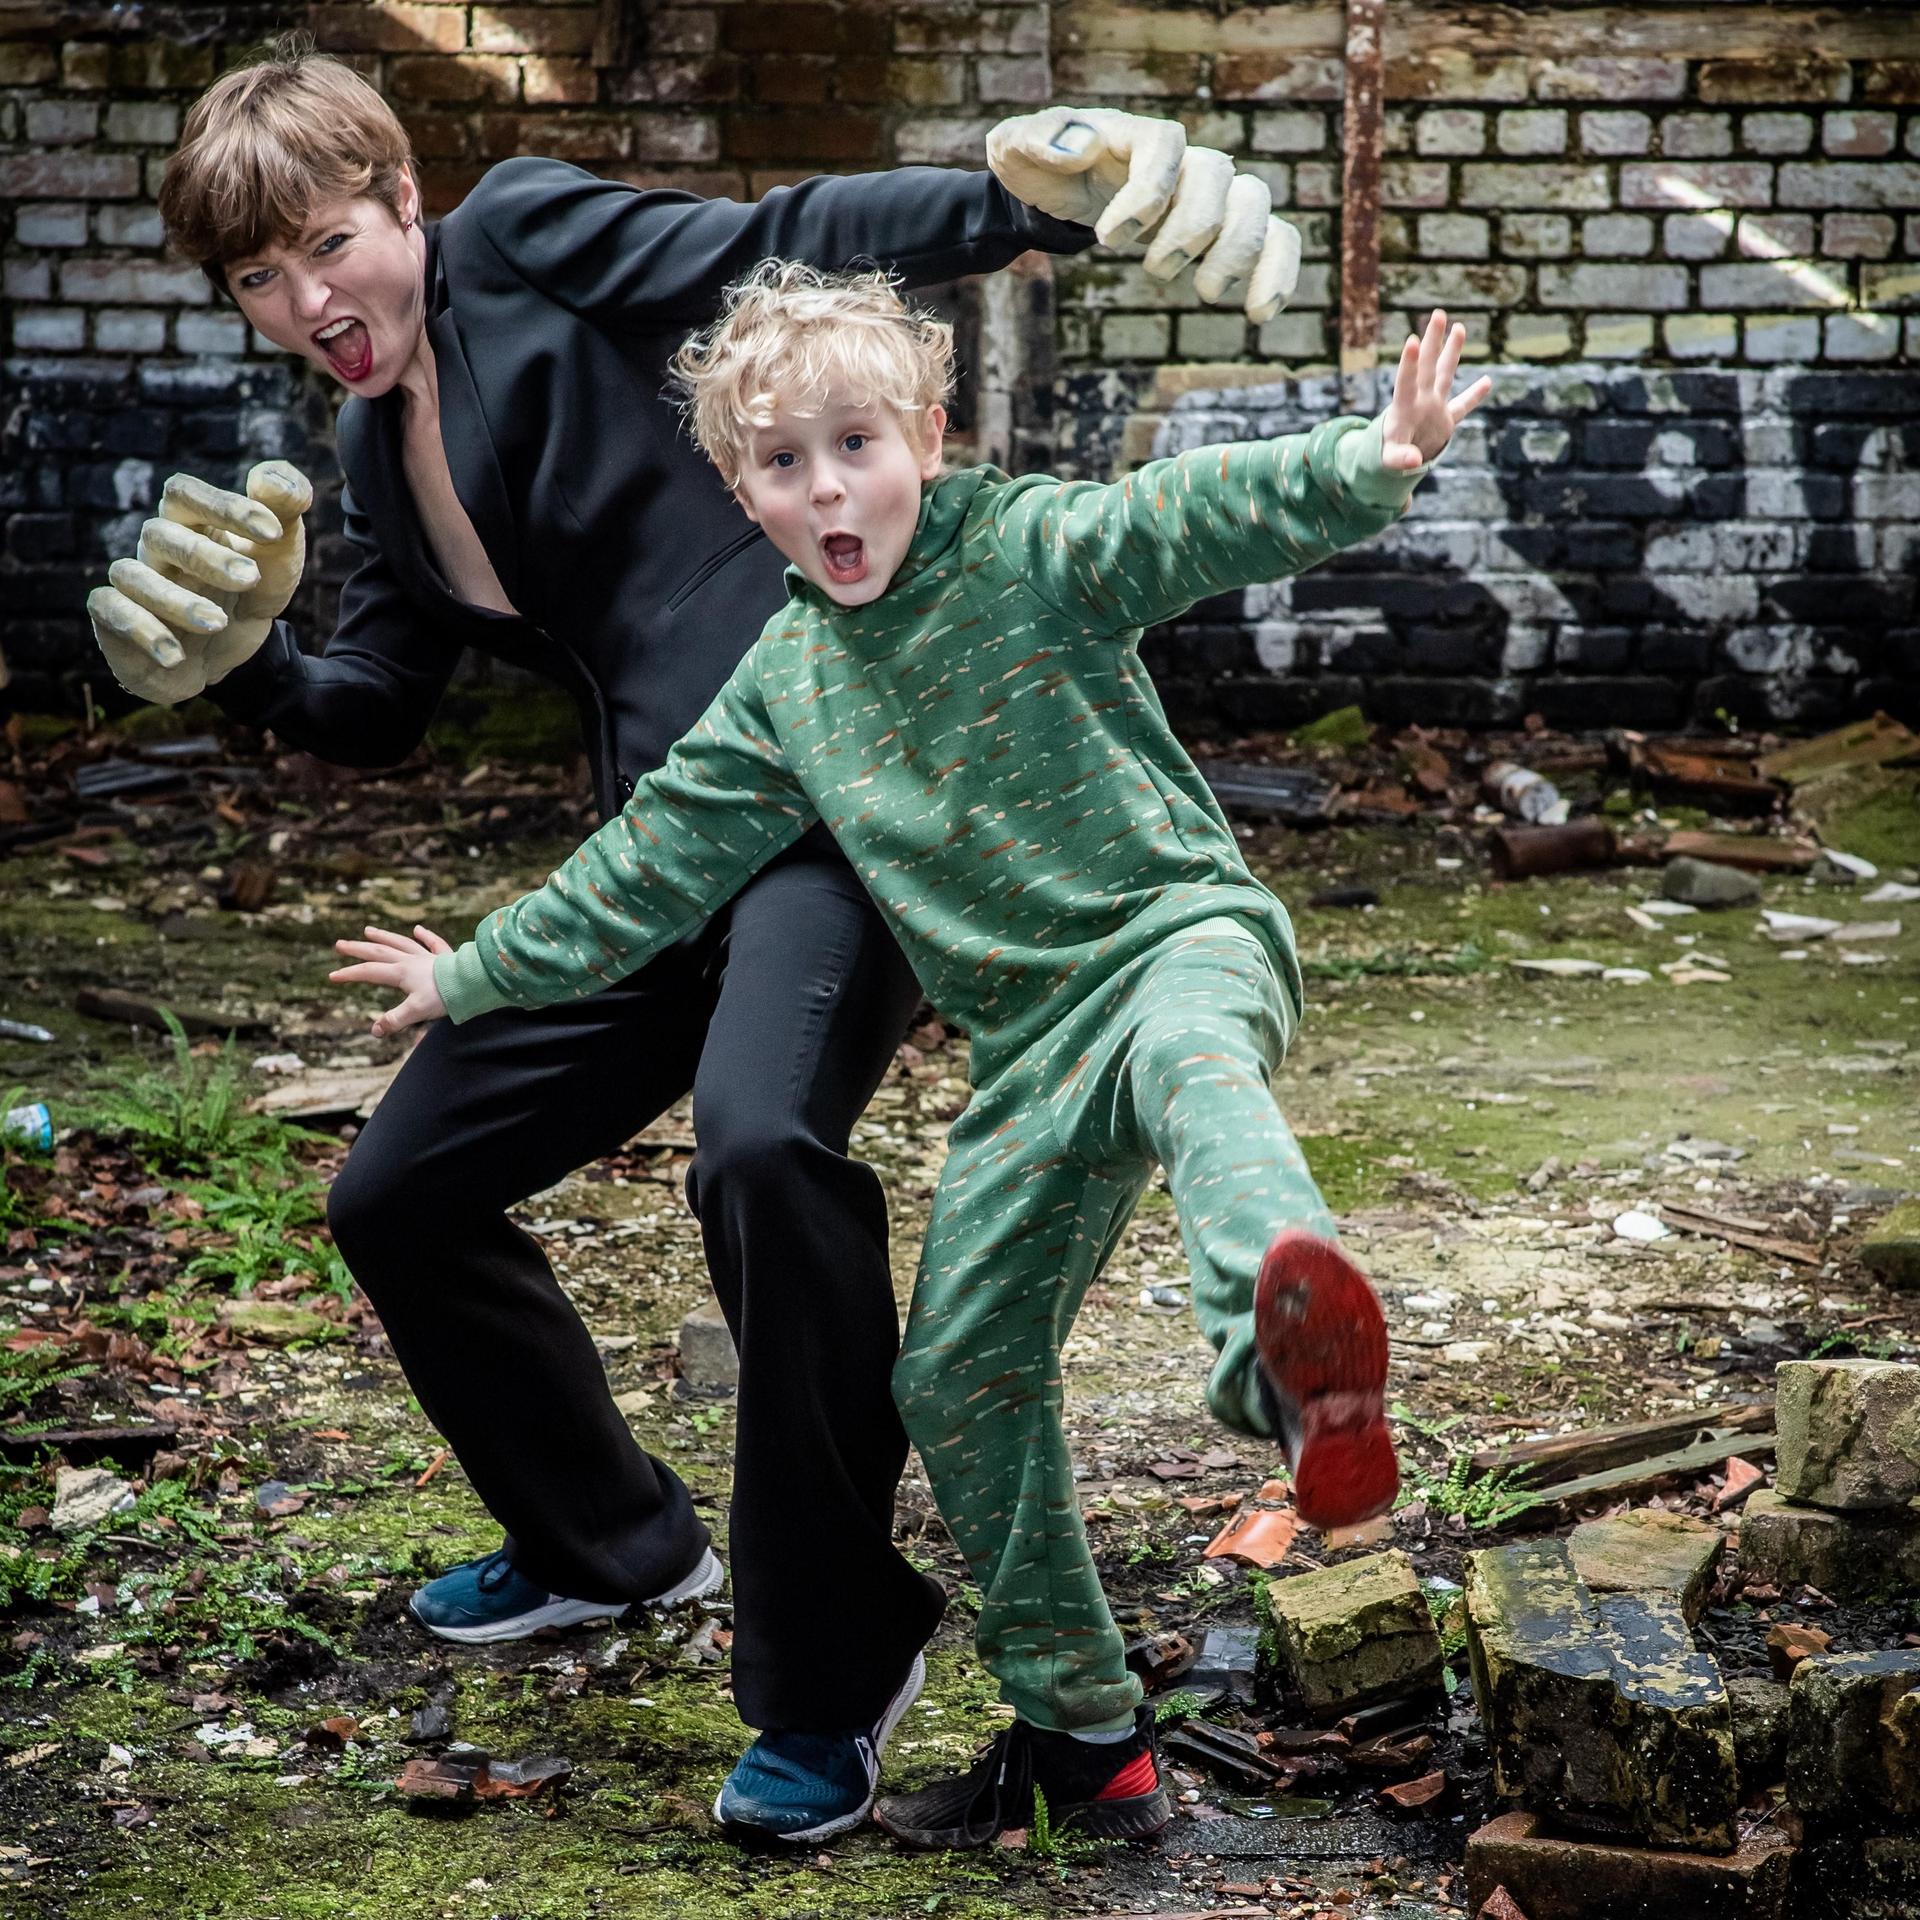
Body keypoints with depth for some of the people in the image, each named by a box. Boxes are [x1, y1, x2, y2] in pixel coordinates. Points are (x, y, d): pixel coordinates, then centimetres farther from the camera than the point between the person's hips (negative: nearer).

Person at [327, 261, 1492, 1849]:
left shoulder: (1027, 551, -4)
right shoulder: (782, 687, 11)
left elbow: (1200, 517, -21)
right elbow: (651, 864, 21)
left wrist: (1364, 466, -41)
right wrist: (478, 976, 28)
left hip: (1178, 934, -6)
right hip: (1032, 1043, 6)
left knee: (1191, 1062, -42)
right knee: (959, 1372, 4)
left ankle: (1292, 1351, -75)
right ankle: (1080, 1730, 17)